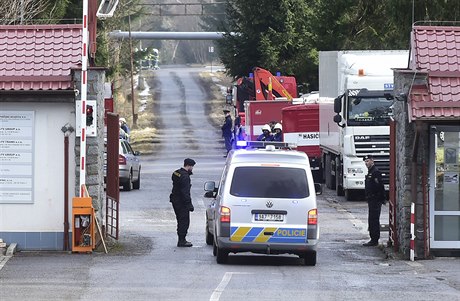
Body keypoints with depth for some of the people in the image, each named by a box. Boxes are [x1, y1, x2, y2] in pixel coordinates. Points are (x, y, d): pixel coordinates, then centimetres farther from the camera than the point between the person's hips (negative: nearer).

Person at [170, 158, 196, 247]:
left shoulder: (176, 173, 11)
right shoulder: (185, 176, -20)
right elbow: (185, 192, -23)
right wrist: (189, 204, -21)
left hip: (175, 201, 10)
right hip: (181, 202, -10)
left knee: (181, 221, 17)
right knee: (184, 222, -4)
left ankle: (181, 240, 22)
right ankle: (181, 241, -3)